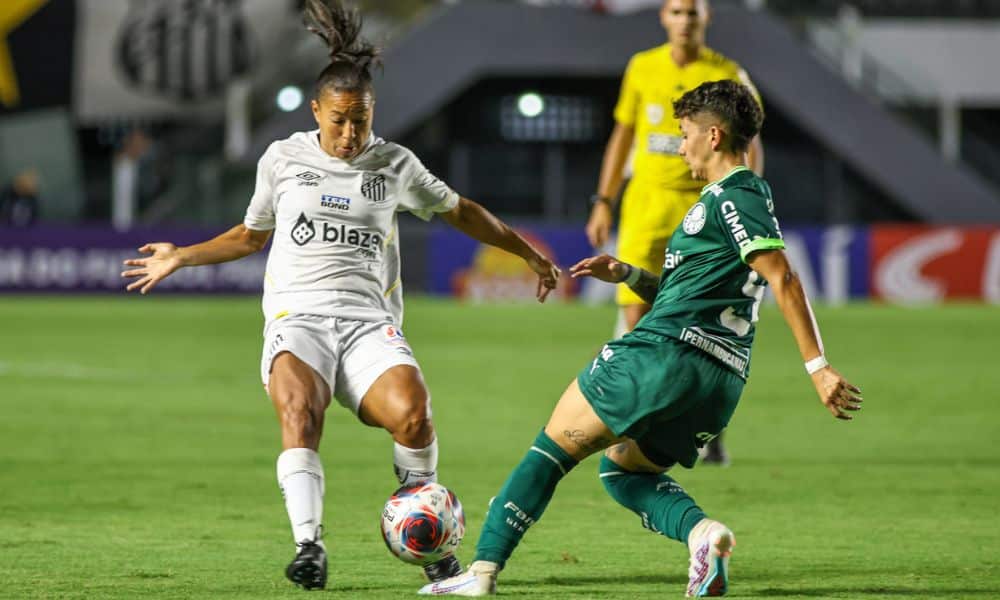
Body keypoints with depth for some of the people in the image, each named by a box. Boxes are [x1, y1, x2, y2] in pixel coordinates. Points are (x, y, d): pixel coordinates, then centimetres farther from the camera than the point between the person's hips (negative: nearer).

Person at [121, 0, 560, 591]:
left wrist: (530, 253, 28)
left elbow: (459, 211, 25)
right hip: (298, 315, 0)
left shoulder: (394, 164, 11)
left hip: (369, 321, 0)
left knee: (413, 413, -28)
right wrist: (180, 257, 21)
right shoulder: (284, 159, 11)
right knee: (299, 410, -33)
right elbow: (252, 234, 27)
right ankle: (309, 545, -37)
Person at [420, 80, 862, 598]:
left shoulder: (735, 199, -8)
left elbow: (784, 280, -18)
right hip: (722, 379, 10)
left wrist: (817, 366, -24)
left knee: (555, 445, 1)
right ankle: (701, 530, -7)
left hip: (667, 354, -10)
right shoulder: (738, 197, 23)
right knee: (621, 469, 22)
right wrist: (628, 276, 18)